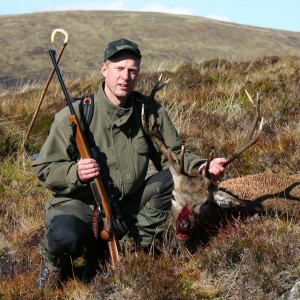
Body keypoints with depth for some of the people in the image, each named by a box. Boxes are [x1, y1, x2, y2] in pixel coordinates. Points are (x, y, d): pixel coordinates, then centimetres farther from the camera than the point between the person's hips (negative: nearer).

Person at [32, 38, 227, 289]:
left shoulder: (149, 110, -3)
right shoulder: (74, 116, -14)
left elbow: (173, 155, 4)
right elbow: (44, 169, -9)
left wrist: (202, 167, -17)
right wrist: (75, 173, -29)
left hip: (129, 206, 4)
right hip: (80, 205, -4)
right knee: (65, 235, -37)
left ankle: (145, 244, 1)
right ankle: (54, 261, 3)